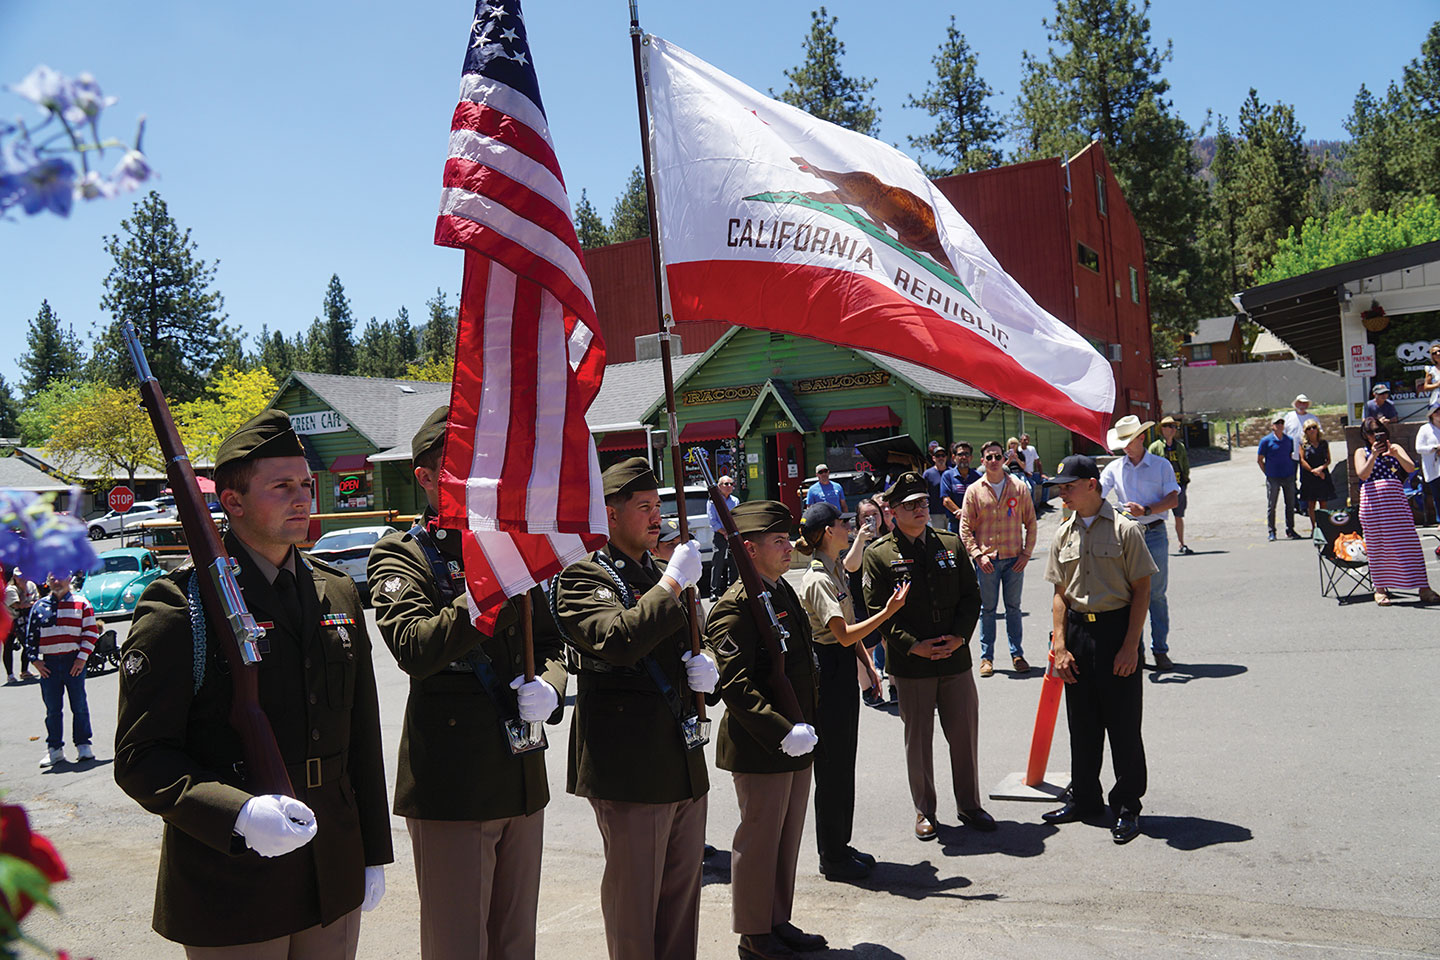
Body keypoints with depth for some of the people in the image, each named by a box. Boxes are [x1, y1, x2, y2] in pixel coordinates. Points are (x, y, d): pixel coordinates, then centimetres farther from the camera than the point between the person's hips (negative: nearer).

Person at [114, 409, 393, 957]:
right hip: (229, 889, -5)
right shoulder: (180, 604, -11)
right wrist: (238, 815, -27)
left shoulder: (338, 594, 7)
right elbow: (140, 758, -12)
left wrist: (373, 853, 13)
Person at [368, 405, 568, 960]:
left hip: (523, 782, 6)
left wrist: (549, 687, -3)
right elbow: (414, 648, -22)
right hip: (450, 787, -6)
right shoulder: (400, 555, -5)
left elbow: (548, 640, 18)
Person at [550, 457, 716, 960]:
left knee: (682, 890, 16)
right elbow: (618, 639, -28)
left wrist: (704, 666, 3)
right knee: (634, 899, 3)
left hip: (684, 762, 8)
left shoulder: (659, 577, 16)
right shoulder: (581, 577, -9)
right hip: (630, 765, -8)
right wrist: (672, 584, -21)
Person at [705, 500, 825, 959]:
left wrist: (807, 724, 14)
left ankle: (779, 922, 33)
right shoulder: (736, 606, -17)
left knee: (788, 836, 18)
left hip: (796, 743, 9)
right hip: (759, 749, -9)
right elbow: (734, 684, -23)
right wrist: (781, 731, -25)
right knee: (759, 840, 5)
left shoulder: (785, 591, 11)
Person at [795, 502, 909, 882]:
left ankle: (840, 847, 27)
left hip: (843, 669, 10)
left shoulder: (835, 570, 12)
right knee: (832, 768, 0)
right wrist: (887, 612, -28)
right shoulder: (818, 580, -18)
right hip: (828, 671, -10)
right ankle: (833, 859, 11)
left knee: (843, 763, 16)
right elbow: (844, 634, -24)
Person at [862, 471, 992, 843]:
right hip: (910, 665, -3)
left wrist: (959, 635, -7)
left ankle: (969, 805, 28)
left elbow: (971, 596, 8)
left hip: (956, 658, 3)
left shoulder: (951, 544, 7)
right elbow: (878, 611, -6)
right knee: (918, 740, 8)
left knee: (965, 734, 11)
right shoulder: (879, 555, -4)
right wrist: (913, 645, -15)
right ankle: (924, 811, 24)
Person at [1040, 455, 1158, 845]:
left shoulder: (1124, 529, -6)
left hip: (1117, 629, -5)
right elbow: (1061, 593, 9)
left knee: (1123, 723, 2)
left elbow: (1141, 590, -6)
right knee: (1081, 723, 12)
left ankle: (1127, 806, 16)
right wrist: (1060, 646, 1)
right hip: (1077, 631, 5)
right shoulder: (1064, 534, 8)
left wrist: (1131, 646, -12)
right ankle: (1084, 799, 27)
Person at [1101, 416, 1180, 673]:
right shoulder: (1114, 468, 10)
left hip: (1154, 534, -2)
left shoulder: (1161, 465, 4)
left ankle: (1160, 650, 8)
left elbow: (1173, 499, -3)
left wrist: (1146, 510, -18)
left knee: (1157, 594, 1)